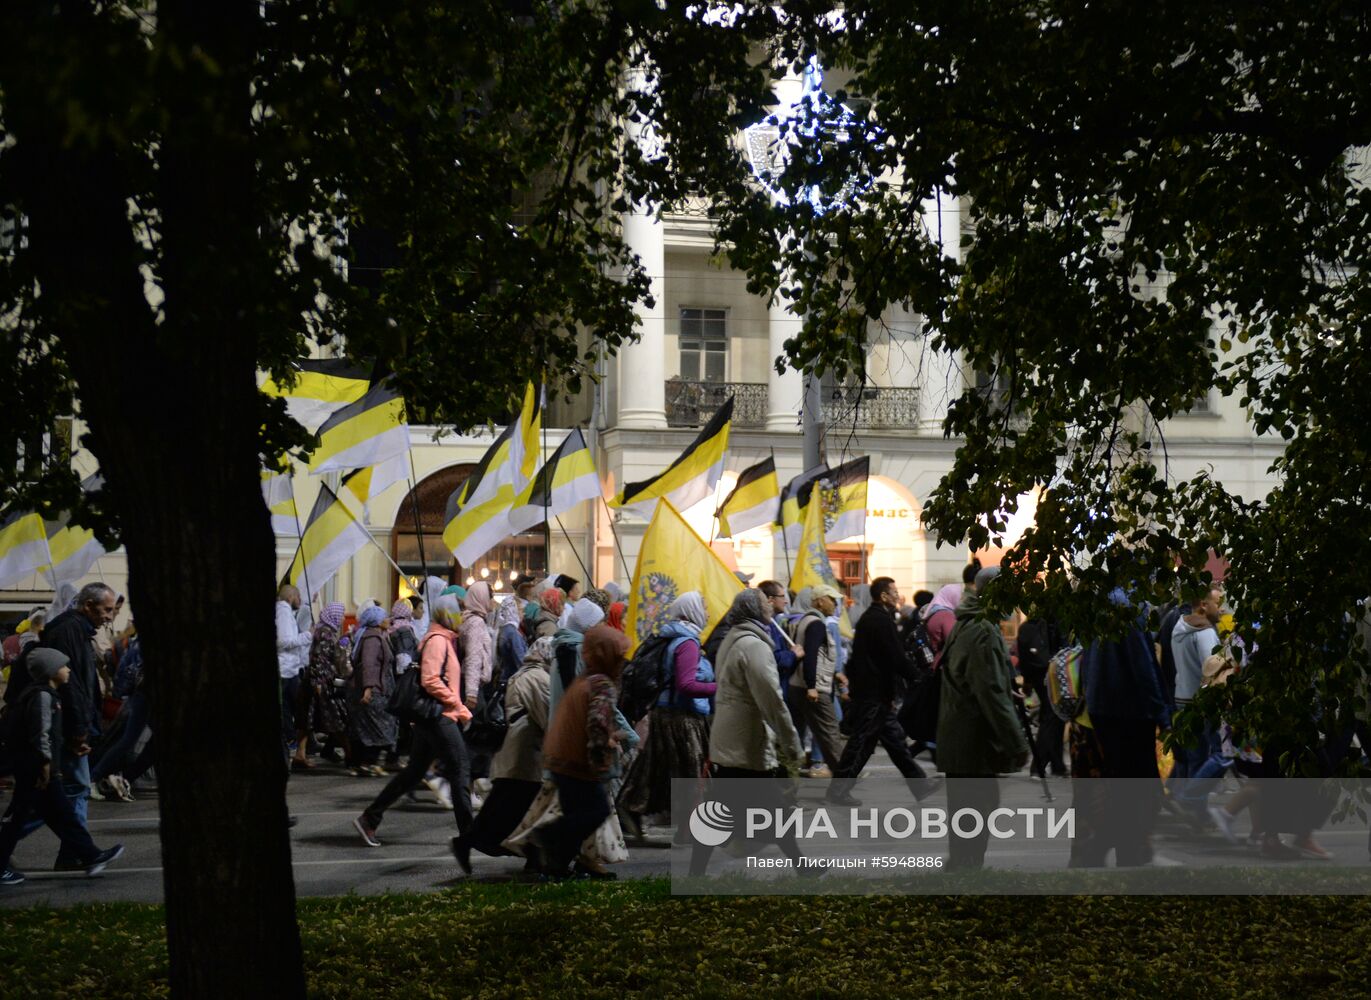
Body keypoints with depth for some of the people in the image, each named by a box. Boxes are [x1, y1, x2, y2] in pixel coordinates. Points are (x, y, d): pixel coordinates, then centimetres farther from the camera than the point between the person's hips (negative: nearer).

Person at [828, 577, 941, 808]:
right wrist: (915, 678, -4)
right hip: (875, 694, -10)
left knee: (895, 738, 13)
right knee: (861, 742, -4)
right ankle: (839, 789, 1)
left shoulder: (868, 618, 15)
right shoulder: (883, 620, -16)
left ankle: (920, 784, 18)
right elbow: (896, 658, -18)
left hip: (865, 691, 10)